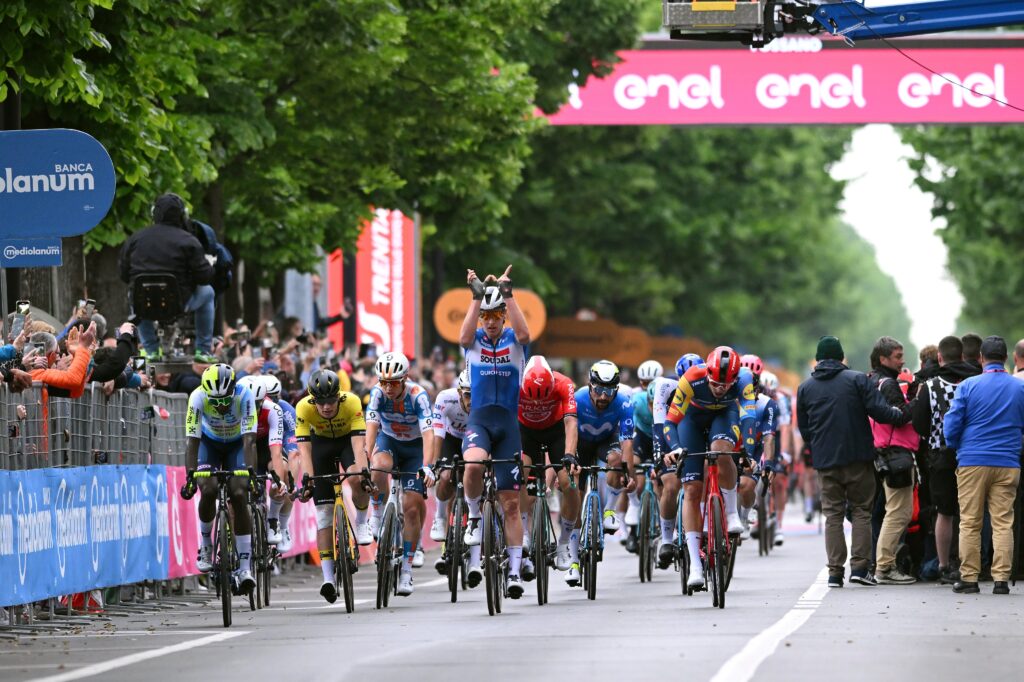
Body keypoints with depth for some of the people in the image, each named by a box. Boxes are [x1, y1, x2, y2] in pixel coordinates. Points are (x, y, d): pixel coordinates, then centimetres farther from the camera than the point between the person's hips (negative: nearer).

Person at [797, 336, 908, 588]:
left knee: (833, 515, 6)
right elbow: (880, 411, -11)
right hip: (858, 457, -2)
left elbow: (804, 429, 10)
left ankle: (835, 572, 1)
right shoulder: (857, 380, -3)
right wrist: (903, 415, 6)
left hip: (825, 462, 2)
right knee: (861, 510, 6)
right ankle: (859, 566, -3)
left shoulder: (805, 388, 7)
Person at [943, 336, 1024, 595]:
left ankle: (969, 577, 2)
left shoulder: (968, 386, -4)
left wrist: (957, 448, 17)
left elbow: (951, 426, -2)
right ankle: (1001, 579, -3)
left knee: (970, 523, 3)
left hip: (973, 462, -1)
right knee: (1003, 523, 2)